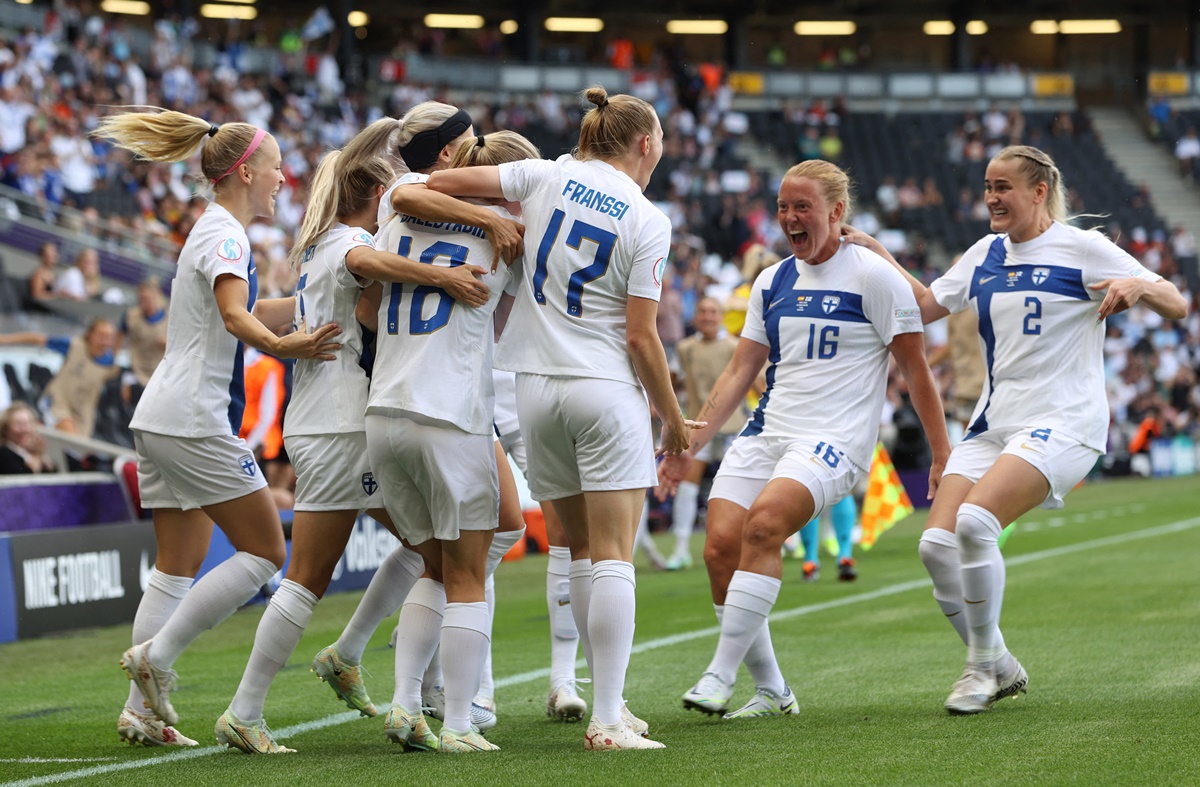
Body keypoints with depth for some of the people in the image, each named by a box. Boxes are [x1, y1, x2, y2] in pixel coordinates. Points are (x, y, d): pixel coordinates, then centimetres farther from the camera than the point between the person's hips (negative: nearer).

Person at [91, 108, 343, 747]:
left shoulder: (214, 231, 20)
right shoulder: (225, 235, -11)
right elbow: (234, 316, -29)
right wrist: (279, 346, -46)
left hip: (161, 423, 10)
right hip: (195, 421, -10)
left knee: (177, 569, 9)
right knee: (265, 552, -6)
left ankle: (142, 711, 6)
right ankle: (154, 657, -8)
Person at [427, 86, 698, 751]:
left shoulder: (548, 177, 3)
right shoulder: (648, 221, -6)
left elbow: (439, 182, -2)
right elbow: (641, 337, -8)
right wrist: (673, 419, 3)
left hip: (536, 386, 4)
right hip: (607, 391, -4)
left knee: (581, 551, 13)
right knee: (613, 558, -5)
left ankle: (608, 701, 17)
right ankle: (607, 721, -11)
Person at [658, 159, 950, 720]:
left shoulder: (873, 275, -2)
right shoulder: (772, 283, 16)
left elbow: (915, 369, -1)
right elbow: (740, 372, 18)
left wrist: (943, 455, -3)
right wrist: (690, 446, 11)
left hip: (834, 439, -6)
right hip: (765, 434, 6)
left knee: (763, 523, -30)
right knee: (719, 546, -13)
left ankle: (720, 677, -26)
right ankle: (770, 690, 1)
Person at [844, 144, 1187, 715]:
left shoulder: (1083, 248, -3)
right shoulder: (986, 254, 14)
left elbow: (1176, 307, -4)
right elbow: (926, 305, 26)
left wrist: (1139, 286, -25)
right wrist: (876, 255, 17)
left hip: (1062, 422, -7)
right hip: (993, 425, 7)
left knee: (975, 520, -28)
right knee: (936, 544, -10)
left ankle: (984, 664, -11)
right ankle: (1000, 669, 9)